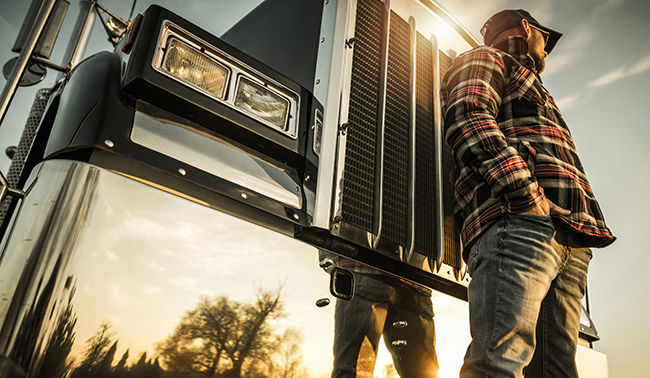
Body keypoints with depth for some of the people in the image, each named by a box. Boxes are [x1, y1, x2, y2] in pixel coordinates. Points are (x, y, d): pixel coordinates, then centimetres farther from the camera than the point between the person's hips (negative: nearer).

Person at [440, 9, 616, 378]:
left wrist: (585, 228, 15)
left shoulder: (532, 86, 42)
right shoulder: (484, 59, 17)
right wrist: (528, 195, -18)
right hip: (517, 221, -9)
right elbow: (468, 120, -6)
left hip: (570, 242, 9)